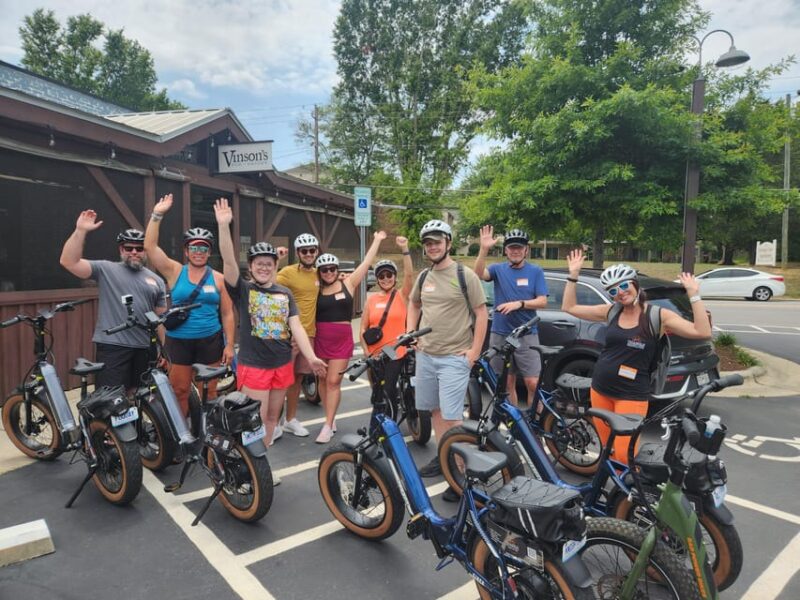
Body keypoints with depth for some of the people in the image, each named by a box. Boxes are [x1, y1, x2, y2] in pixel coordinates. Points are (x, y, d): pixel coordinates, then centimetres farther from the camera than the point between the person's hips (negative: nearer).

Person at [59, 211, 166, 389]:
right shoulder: (106, 270, 4)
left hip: (145, 349, 3)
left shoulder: (156, 280, 12)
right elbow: (68, 261, -8)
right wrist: (80, 231, -16)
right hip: (112, 346, -3)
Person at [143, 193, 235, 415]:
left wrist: (229, 345, -3)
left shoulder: (218, 278, 2)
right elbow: (150, 246, -8)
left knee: (208, 392, 8)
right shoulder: (175, 272, 2)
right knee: (178, 391, 5)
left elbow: (227, 314, 3)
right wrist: (157, 215, -16)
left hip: (210, 341, 0)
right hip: (178, 342, 0)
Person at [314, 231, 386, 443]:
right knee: (323, 380, 9)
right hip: (320, 339, 2)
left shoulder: (349, 283, 0)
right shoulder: (316, 289, 3)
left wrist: (377, 240, 7)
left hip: (342, 339, -2)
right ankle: (331, 419, 26)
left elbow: (367, 262, 3)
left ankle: (327, 426, 1)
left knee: (334, 381, -3)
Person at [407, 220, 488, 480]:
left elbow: (482, 313, -6)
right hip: (425, 355, 6)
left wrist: (475, 350, -11)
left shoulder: (465, 275, -8)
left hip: (455, 357, -6)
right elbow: (413, 304, 25)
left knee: (451, 416, -8)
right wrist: (410, 332, 11)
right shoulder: (424, 276, 8)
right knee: (435, 409, 15)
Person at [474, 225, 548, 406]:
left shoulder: (535, 271, 3)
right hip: (500, 334, 1)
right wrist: (484, 249, -32)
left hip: (527, 334, -1)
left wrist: (519, 304, -20)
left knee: (533, 383, -6)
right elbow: (479, 274, -17)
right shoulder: (499, 269, 3)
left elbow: (542, 301, -4)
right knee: (507, 383, 10)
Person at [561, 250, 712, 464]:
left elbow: (703, 333, -17)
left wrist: (693, 294, -19)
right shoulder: (611, 312, 3)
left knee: (624, 454, -6)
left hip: (631, 395, -4)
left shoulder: (659, 315, -8)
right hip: (600, 389, 4)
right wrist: (573, 275, 6)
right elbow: (569, 307, 11)